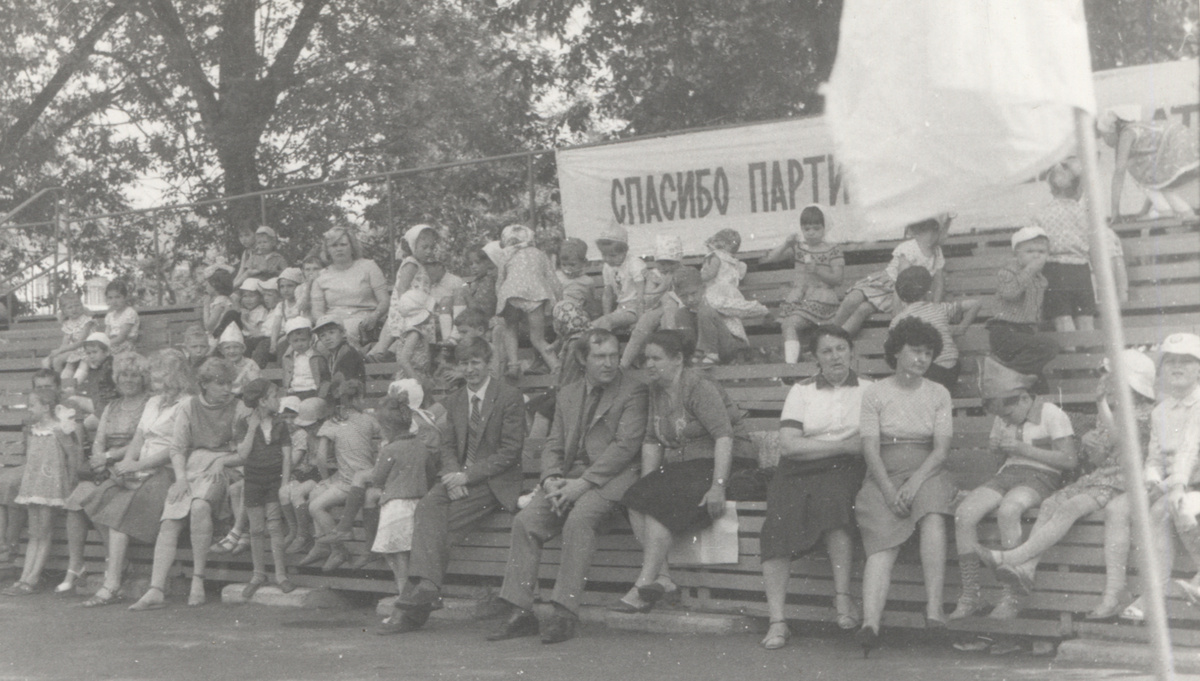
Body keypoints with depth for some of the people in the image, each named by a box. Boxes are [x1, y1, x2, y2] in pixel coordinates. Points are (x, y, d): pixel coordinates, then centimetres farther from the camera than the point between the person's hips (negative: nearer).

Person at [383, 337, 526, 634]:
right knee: (428, 506, -26)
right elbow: (448, 445, 16)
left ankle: (420, 603, -25)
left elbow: (510, 451, -9)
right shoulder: (454, 400, 16)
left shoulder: (510, 397, -4)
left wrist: (468, 475, -16)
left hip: (495, 482, -5)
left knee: (444, 521, -25)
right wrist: (453, 474, -7)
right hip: (460, 477, 5)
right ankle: (425, 584, -39)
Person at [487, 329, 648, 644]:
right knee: (525, 520, -16)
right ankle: (520, 612, -13)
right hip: (569, 476, 6)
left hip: (611, 476, -5)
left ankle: (564, 614, -30)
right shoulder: (567, 394, 20)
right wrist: (551, 479, -5)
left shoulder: (633, 390, 2)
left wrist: (583, 482, -16)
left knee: (579, 518, -32)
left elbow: (626, 444, -9)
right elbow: (553, 446, 18)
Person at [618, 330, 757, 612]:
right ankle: (661, 576, -23)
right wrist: (646, 486, 0)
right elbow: (652, 441, 13)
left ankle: (644, 584, -25)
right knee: (637, 501, -17)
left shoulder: (699, 388, -12)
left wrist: (718, 486, -29)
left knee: (659, 503, -27)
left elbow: (724, 437, -21)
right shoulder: (657, 391, 13)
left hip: (719, 465, -8)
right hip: (682, 469, 8)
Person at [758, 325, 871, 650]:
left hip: (845, 470, -1)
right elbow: (788, 444, 0)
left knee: (833, 498, -36)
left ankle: (842, 597, -30)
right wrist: (844, 444, -6)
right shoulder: (800, 391, 15)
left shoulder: (870, 389, 17)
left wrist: (864, 445, -16)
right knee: (779, 520, -27)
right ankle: (777, 620, -29)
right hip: (798, 470, 1)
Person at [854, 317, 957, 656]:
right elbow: (870, 450, -1)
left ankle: (933, 610, -36)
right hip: (884, 475, -1)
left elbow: (941, 449, 2)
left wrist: (915, 482, -15)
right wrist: (890, 491, -16)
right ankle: (870, 623, -43)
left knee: (933, 516, -33)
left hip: (926, 472, 1)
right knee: (882, 542, -25)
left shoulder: (938, 394, 12)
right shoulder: (874, 393, 7)